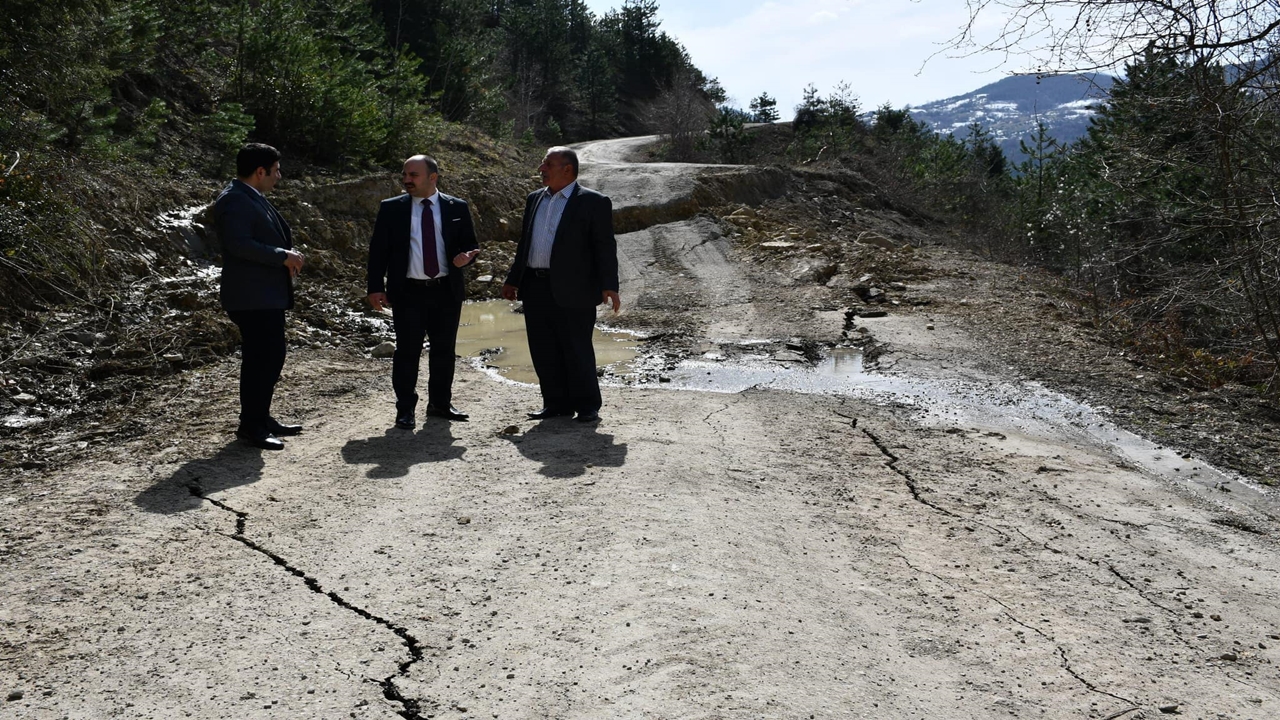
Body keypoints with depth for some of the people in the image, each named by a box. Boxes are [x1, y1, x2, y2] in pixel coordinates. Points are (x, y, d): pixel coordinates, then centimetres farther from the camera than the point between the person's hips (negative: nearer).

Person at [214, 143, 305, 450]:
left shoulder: (254, 198, 17)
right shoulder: (234, 201, -15)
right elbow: (239, 244, -27)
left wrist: (289, 254, 7)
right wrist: (283, 256, -20)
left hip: (268, 295, 11)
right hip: (252, 298, -11)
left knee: (269, 357, 15)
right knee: (264, 359, -8)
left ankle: (261, 417, 25)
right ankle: (251, 425, -1)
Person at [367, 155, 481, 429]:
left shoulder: (457, 207, 5)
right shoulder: (391, 208, 3)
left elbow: (471, 245, 11)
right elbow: (378, 249, 2)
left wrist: (465, 257, -12)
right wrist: (376, 287, -5)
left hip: (447, 292, 2)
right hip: (408, 293, -2)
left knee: (444, 350, 10)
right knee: (407, 351, 0)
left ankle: (440, 403, 24)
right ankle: (405, 409, 9)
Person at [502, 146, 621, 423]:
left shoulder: (593, 202, -4)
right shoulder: (534, 199, 16)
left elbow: (605, 246, -8)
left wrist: (609, 285, -17)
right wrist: (513, 280, 18)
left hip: (572, 291, -6)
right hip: (535, 288, 6)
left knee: (577, 350, 1)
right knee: (543, 351, 9)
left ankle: (587, 406, 14)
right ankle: (556, 403, 20)